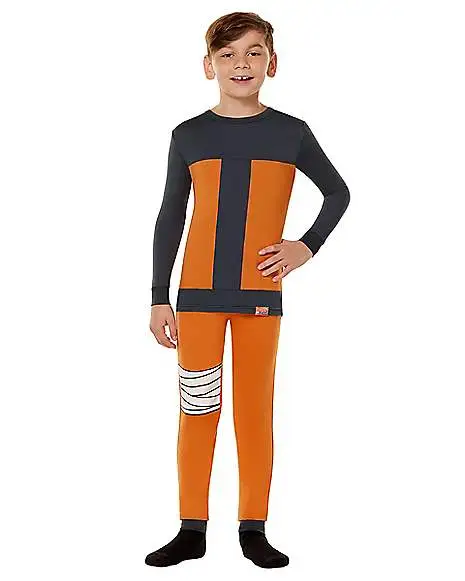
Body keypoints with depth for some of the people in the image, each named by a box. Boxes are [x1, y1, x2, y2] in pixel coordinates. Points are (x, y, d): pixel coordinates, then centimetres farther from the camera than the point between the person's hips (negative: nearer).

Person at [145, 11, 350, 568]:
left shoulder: (292, 133, 3)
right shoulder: (188, 135, 5)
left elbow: (338, 193, 16)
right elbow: (169, 220, 7)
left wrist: (307, 245, 0)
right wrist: (159, 298, 4)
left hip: (260, 294, 0)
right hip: (198, 294, 1)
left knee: (255, 412, 5)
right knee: (197, 411, 3)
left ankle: (254, 529, 16)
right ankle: (191, 529, 14)